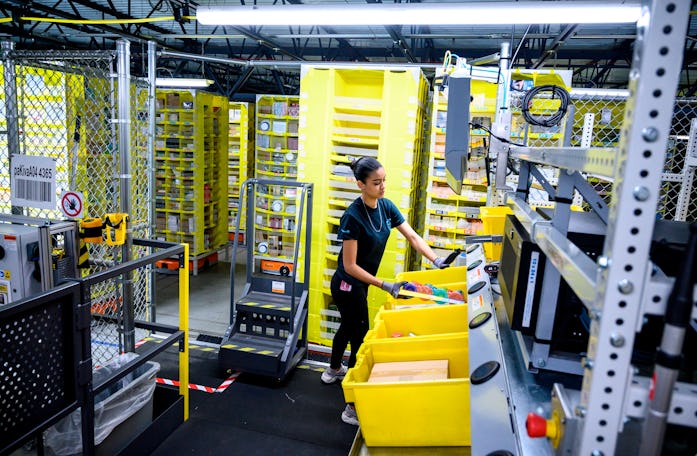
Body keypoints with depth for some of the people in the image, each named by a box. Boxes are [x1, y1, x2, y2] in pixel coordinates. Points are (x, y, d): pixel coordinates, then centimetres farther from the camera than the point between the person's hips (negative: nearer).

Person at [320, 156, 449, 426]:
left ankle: (334, 371, 56)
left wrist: (435, 260, -16)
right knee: (360, 338, -2)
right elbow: (350, 266, -26)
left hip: (360, 284, 8)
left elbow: (412, 236, -4)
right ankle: (353, 408, 13)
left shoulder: (386, 206, -5)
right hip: (348, 285, -8)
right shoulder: (353, 216, -28)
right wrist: (384, 285, -28)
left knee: (348, 326, 28)